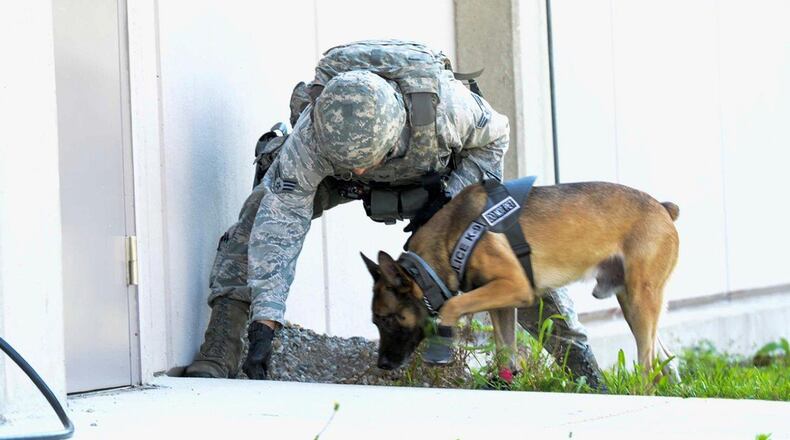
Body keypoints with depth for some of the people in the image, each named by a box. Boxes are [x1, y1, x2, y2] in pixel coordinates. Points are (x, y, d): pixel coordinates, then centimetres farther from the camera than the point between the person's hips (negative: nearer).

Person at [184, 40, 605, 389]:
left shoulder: (441, 101, -42)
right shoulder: (315, 128, -41)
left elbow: (494, 137, -17)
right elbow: (281, 221, -43)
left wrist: (448, 198, -27)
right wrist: (264, 324, -49)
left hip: (441, 173, 0)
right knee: (256, 222, -21)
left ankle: (572, 348, 9)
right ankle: (216, 359, -19)